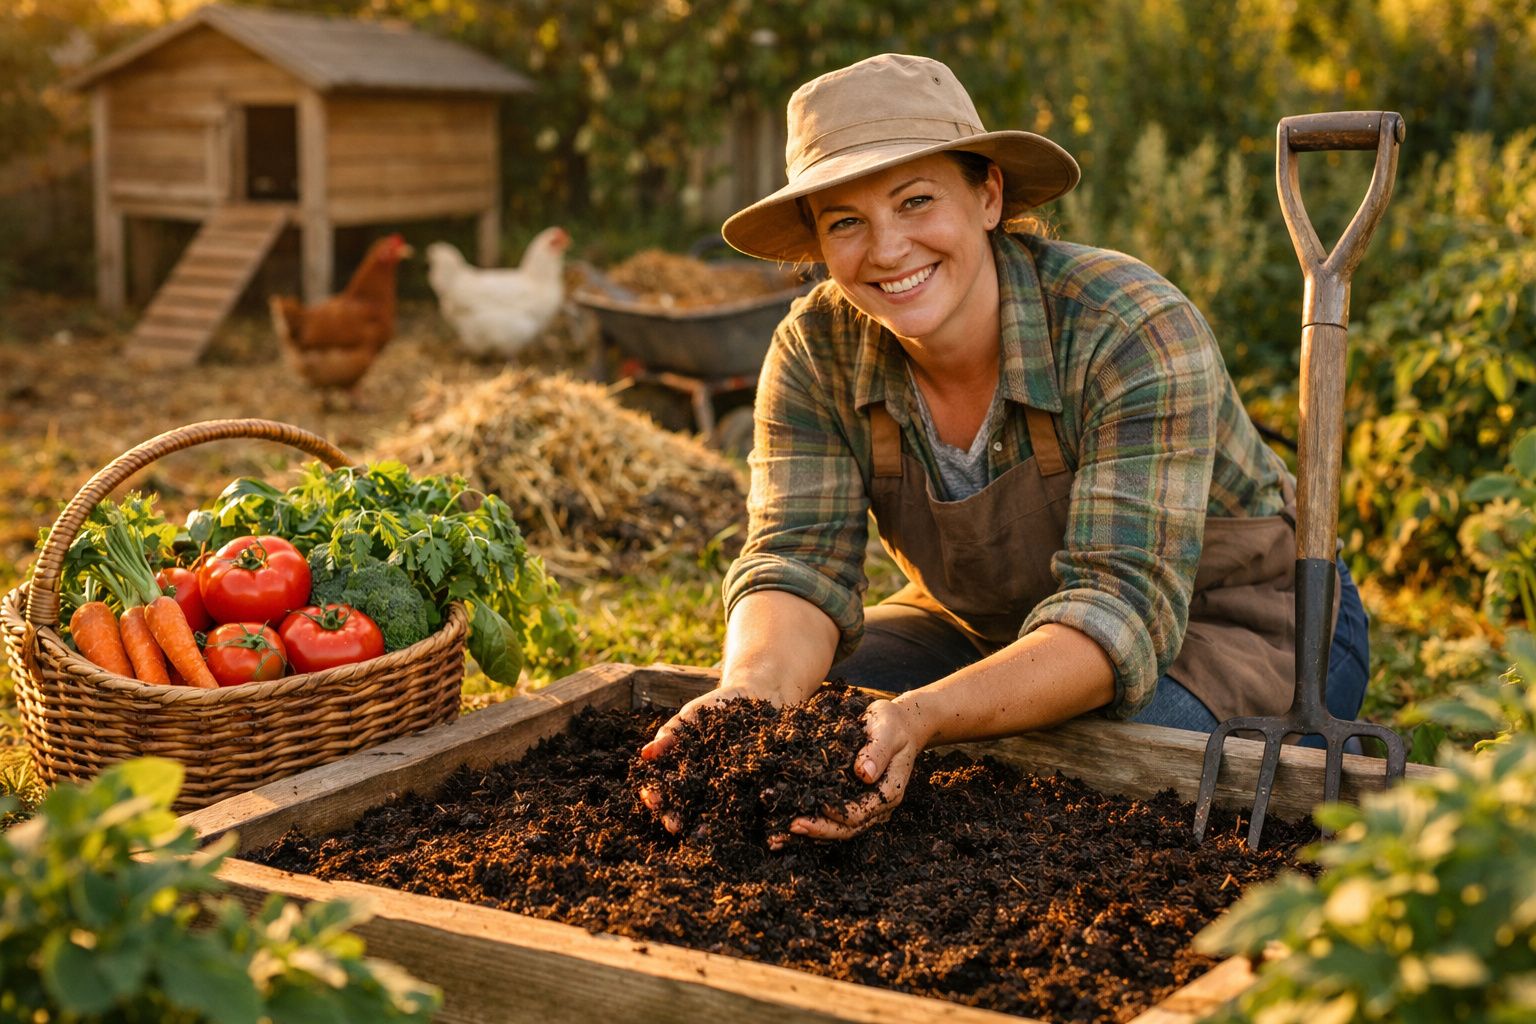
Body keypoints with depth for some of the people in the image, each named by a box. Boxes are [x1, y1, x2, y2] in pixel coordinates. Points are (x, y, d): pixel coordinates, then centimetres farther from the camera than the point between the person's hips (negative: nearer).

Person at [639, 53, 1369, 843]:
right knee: (800, 713, -18)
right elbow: (799, 564, -21)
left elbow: (1122, 609, -36)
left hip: (1237, 626, -3)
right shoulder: (817, 350, -15)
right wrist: (752, 694, -44)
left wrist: (919, 717, -51)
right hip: (993, 627, 4)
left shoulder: (1133, 331, -30)